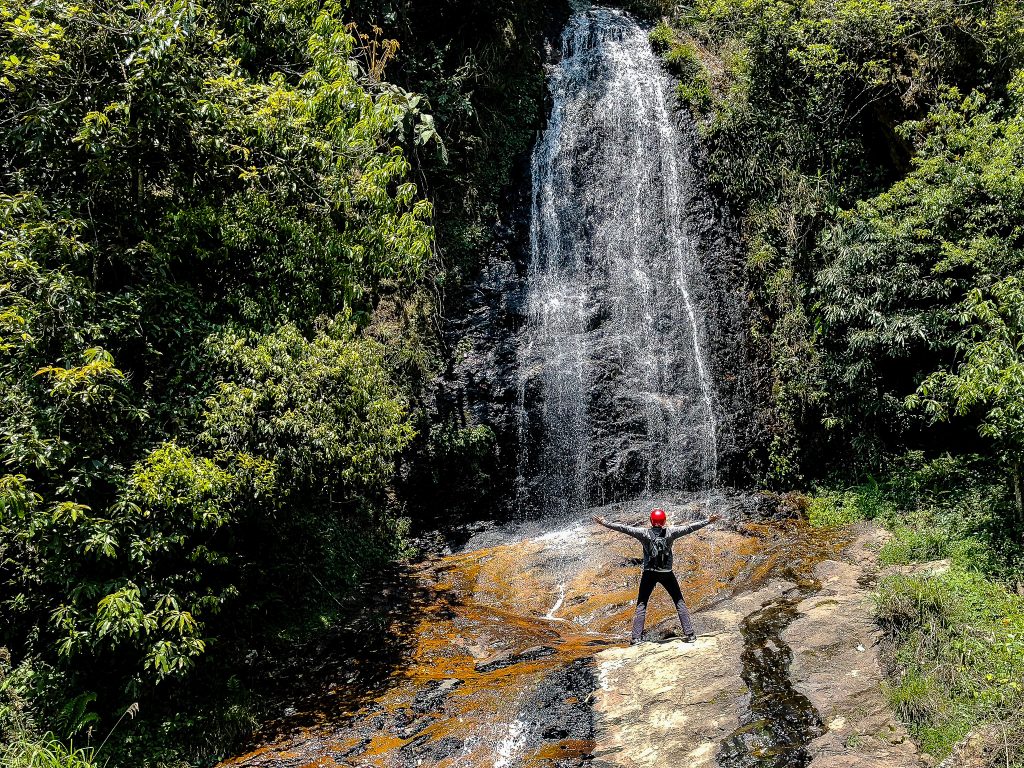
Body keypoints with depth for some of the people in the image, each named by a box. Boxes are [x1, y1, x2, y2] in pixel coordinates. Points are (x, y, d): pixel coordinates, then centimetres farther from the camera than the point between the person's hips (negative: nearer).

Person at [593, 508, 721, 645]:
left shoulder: (644, 533, -9)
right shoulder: (670, 532, -7)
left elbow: (624, 528, -10)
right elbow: (689, 527, -3)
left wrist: (604, 523, -4)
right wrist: (708, 521, 6)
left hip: (649, 574, 0)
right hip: (667, 573, 1)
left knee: (641, 604, 9)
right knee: (679, 602, 14)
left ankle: (636, 637, 2)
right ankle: (689, 634, 10)